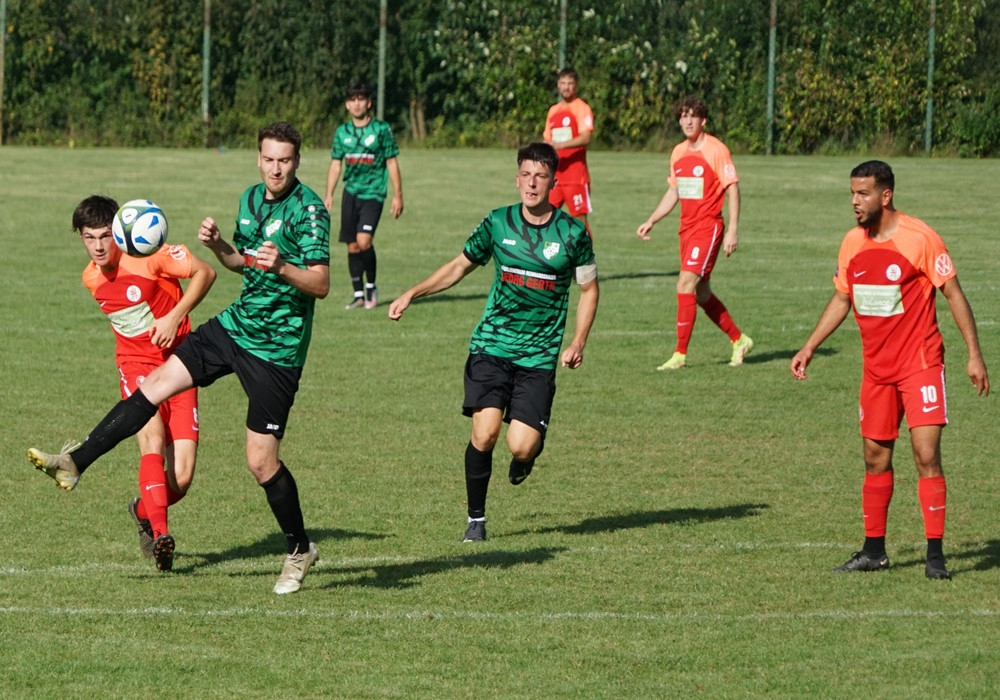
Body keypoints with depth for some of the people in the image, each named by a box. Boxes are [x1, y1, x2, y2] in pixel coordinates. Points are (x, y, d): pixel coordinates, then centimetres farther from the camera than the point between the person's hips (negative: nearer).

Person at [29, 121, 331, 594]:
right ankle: (76, 464, 9)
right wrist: (217, 245, 1)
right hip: (236, 325, 7)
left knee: (261, 462, -4)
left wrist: (283, 267, -38)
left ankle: (300, 550, 15)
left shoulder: (308, 209, -17)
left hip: (276, 351, -7)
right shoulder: (251, 199, 7)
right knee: (153, 387, 2)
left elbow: (321, 284, -21)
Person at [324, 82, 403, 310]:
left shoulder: (381, 129, -2)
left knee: (363, 240, -18)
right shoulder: (342, 132, 8)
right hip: (350, 193, 4)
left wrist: (397, 195, -2)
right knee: (352, 246, 3)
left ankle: (371, 286, 2)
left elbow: (392, 163, 1)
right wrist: (328, 195, 8)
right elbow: (335, 164, 14)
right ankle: (359, 295, 12)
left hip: (373, 193, -4)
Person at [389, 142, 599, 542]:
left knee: (521, 446, -13)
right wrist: (413, 294, 5)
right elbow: (460, 266, 16)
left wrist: (578, 342, 0)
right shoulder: (497, 224, 2)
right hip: (491, 347, 1)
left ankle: (531, 449, 27)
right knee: (484, 434, -14)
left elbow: (588, 289, 11)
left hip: (540, 356, -1)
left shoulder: (572, 233, -2)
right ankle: (476, 520, 5)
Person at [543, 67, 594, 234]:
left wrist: (560, 145, -28)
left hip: (576, 174, -6)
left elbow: (585, 138, -18)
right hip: (555, 175, 7)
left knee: (580, 216, -5)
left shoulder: (582, 108, -5)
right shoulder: (553, 110, 16)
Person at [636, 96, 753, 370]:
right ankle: (739, 340, 30)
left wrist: (733, 230, -17)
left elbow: (733, 189, -11)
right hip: (687, 228, 8)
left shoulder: (716, 150, -10)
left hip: (708, 227, -8)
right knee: (701, 293, 12)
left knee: (685, 285, -16)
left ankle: (680, 354, -13)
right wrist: (650, 222, 14)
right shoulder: (678, 152, 11)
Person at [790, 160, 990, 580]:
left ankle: (935, 555, -9)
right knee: (875, 457, 9)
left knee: (926, 454, -12)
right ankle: (873, 551, 19)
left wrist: (974, 354, -12)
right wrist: (810, 347, 12)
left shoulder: (920, 238, -13)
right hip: (876, 368, 6)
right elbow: (841, 299, 17)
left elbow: (953, 294, -9)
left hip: (920, 364, -6)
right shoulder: (853, 243, 5)